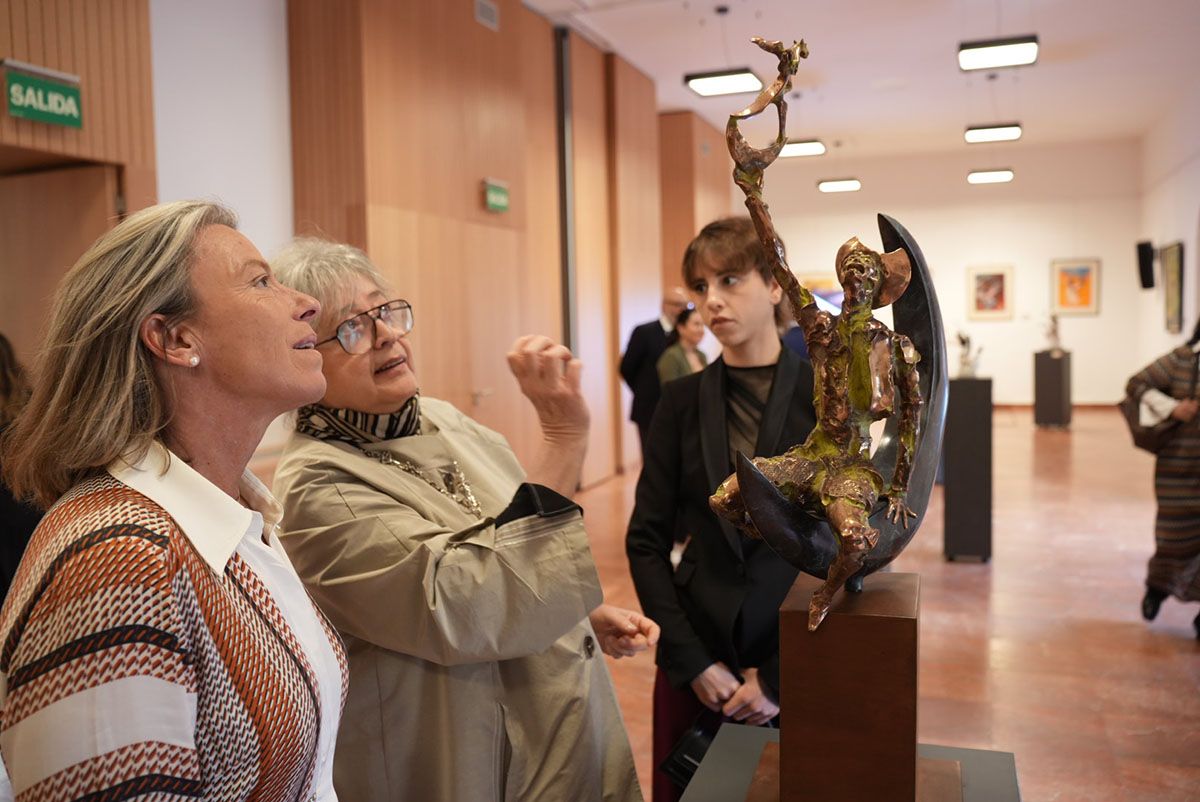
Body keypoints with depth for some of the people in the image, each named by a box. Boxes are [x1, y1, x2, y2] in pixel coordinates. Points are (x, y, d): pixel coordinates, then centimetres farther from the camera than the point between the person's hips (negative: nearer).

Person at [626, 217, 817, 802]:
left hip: (798, 661, -2)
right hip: (696, 658, 2)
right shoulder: (682, 401, -2)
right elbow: (646, 541, 0)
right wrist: (692, 661, -8)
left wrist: (783, 675, -10)